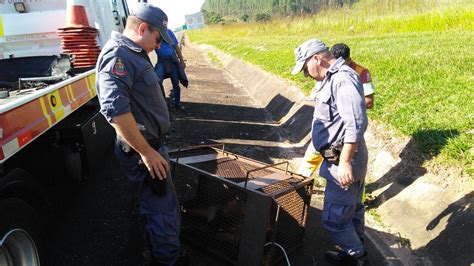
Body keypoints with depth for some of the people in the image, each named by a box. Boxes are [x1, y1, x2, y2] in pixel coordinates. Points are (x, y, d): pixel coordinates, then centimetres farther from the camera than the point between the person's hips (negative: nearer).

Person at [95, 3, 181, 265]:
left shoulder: (134, 54, 12)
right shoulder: (117, 54, -21)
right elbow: (115, 108, -33)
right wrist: (146, 152, -27)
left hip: (148, 145, 10)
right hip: (142, 150, -10)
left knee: (153, 206, 25)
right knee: (164, 212, 2)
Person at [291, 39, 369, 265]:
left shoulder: (343, 79, -21)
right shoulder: (334, 78, 12)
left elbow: (356, 123, -29)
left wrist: (344, 161, -28)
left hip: (344, 163, -11)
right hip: (347, 159, 11)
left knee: (334, 218, 0)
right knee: (352, 210, 23)